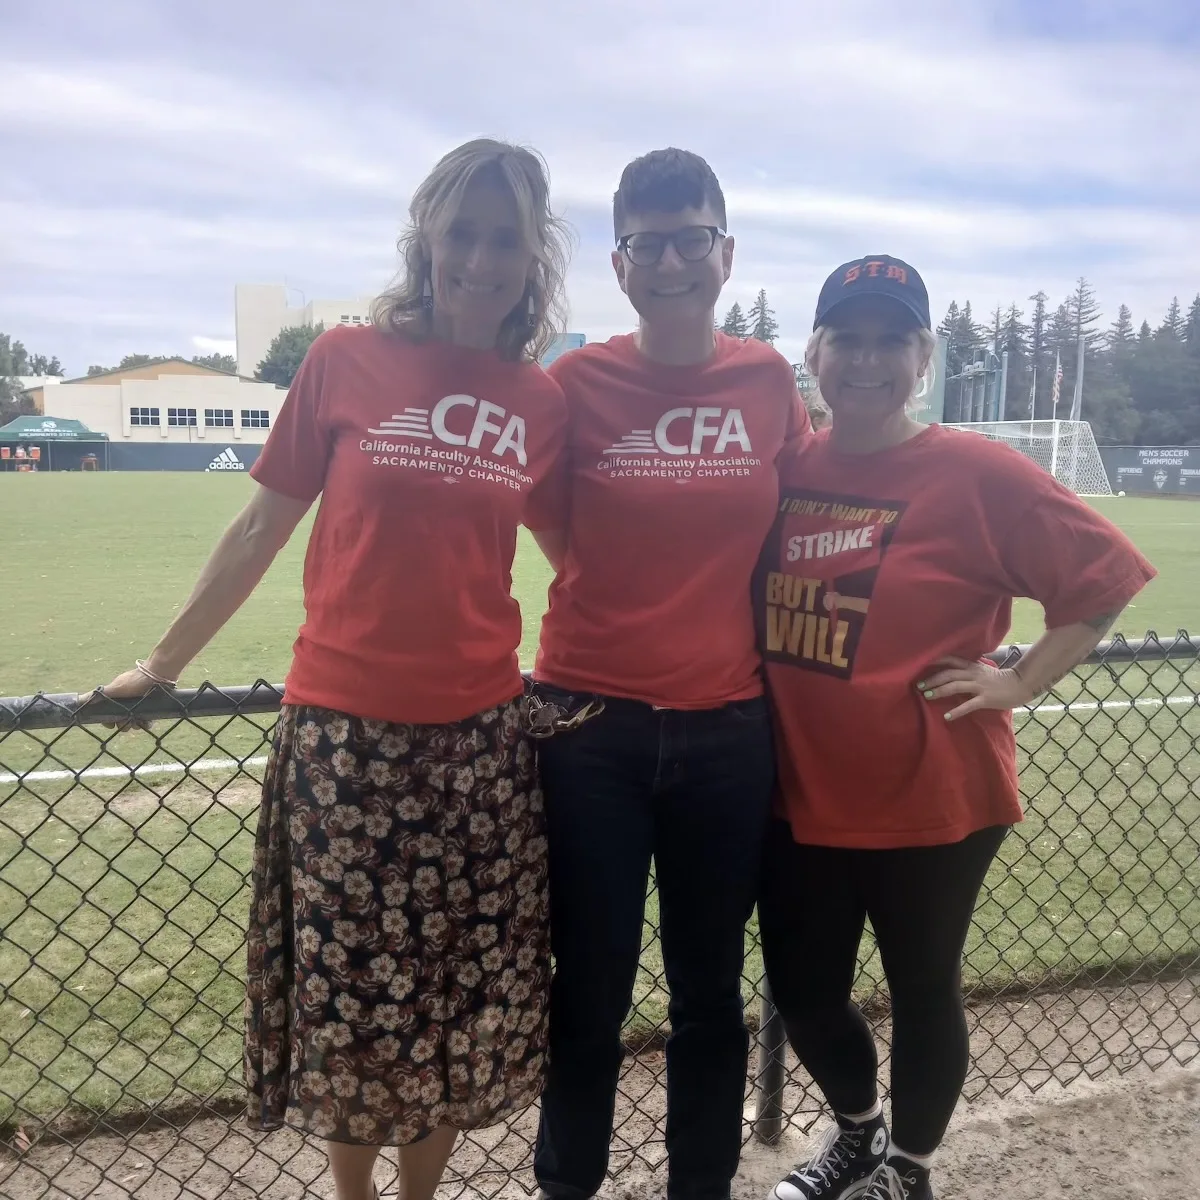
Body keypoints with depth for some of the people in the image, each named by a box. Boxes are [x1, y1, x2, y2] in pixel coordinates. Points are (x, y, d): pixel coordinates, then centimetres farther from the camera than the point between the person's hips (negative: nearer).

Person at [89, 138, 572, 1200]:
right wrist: (164, 662, 7)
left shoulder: (545, 402, 3)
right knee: (345, 990, 10)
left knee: (467, 996, 12)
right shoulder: (346, 361, -1)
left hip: (482, 740, 2)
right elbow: (262, 526, 4)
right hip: (343, 733, -1)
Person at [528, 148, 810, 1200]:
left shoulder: (770, 380, 1)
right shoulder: (577, 381, -5)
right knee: (589, 993, 10)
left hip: (729, 731, 2)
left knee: (711, 992, 16)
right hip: (592, 728, -2)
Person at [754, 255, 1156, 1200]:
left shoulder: (978, 472, -13)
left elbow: (1107, 575, -8)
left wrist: (1021, 680, -11)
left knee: (922, 990, 15)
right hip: (801, 796, 5)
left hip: (932, 801, -4)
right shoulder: (787, 467, 0)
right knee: (802, 991, 17)